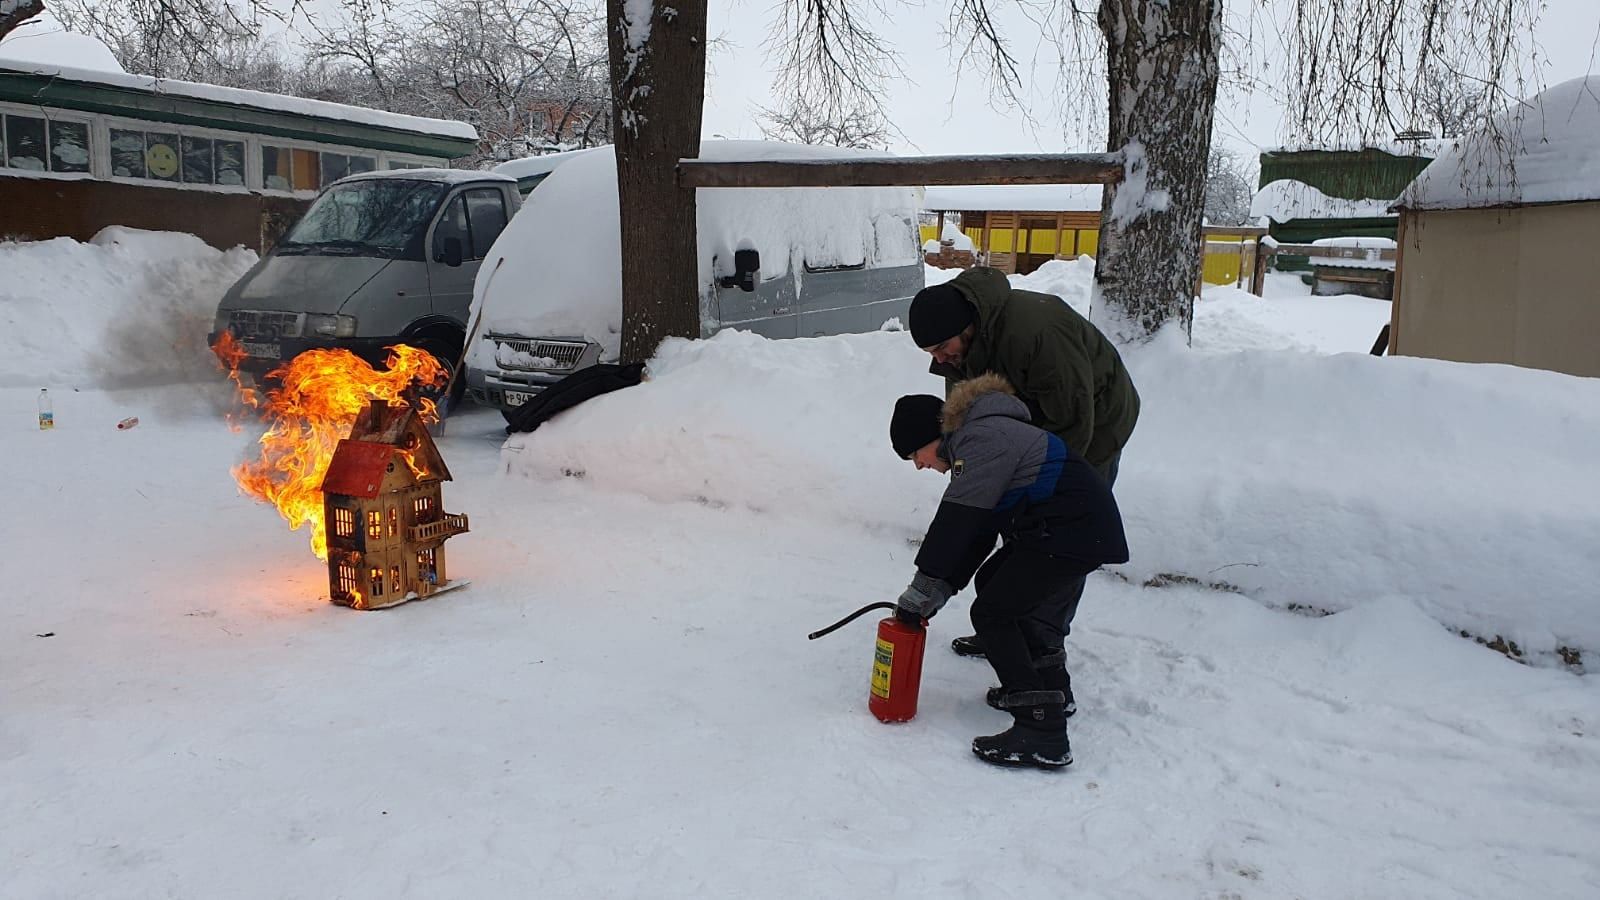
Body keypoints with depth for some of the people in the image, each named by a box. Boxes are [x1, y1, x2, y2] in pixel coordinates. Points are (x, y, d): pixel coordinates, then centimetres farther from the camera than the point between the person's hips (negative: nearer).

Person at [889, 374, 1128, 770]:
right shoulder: (971, 443, 18)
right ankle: (1051, 686, 31)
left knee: (992, 613, -9)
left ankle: (1042, 733, -12)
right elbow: (976, 533, 15)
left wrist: (924, 586, -12)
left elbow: (956, 521, -18)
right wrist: (940, 589, 7)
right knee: (992, 581, 22)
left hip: (1074, 531, -11)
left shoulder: (983, 439, -14)